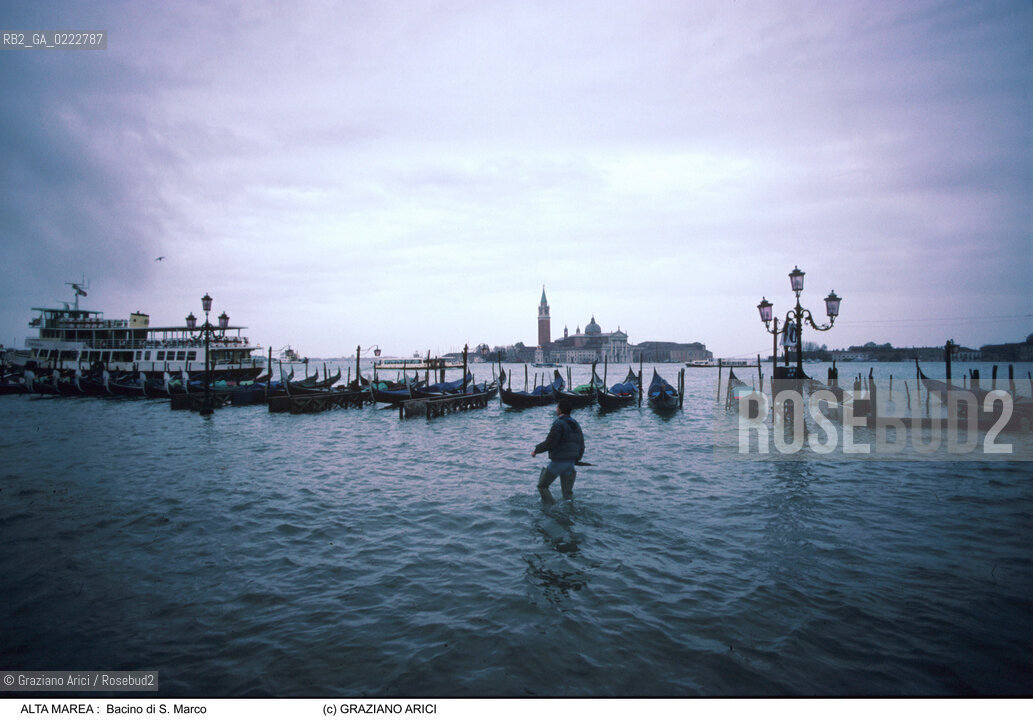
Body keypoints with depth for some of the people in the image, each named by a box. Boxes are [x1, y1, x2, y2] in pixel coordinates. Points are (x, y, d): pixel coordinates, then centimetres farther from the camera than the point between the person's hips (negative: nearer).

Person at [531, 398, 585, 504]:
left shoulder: (558, 424, -14)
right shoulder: (576, 424, 11)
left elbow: (549, 443, -21)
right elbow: (581, 446, 14)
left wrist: (536, 450, -7)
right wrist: (576, 459, 25)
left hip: (558, 462, -7)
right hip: (571, 462, 7)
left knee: (542, 486, 7)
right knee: (567, 491, 15)